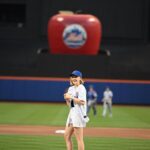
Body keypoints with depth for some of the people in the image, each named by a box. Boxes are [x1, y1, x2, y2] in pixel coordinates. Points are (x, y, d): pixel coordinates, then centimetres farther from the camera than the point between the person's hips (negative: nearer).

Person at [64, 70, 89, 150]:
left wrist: (71, 97, -15)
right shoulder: (71, 88, 17)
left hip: (79, 113, -9)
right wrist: (66, 98, 0)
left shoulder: (81, 88, -7)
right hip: (72, 113, 9)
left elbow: (82, 102, -19)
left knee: (79, 138, -10)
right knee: (66, 136, 10)